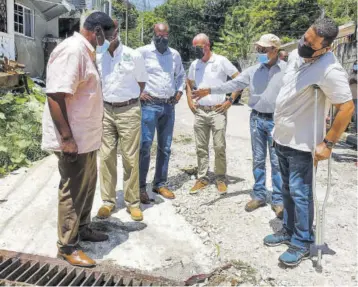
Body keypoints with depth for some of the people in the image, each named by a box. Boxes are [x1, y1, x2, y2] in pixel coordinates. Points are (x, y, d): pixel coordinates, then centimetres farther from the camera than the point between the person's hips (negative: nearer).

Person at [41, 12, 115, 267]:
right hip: (73, 139, -10)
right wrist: (66, 137, -26)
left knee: (87, 185, 20)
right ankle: (67, 246, 16)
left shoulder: (85, 51, 13)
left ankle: (82, 228, 37)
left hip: (87, 137, 10)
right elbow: (55, 95, -26)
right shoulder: (72, 50, -19)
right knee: (73, 191, 1)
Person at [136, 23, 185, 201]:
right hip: (149, 105, -5)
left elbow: (181, 75, 27)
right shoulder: (143, 52, -4)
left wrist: (179, 91, 13)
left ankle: (160, 184, 21)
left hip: (169, 106, 5)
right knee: (145, 146, -8)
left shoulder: (175, 55, 12)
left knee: (165, 147, 9)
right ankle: (141, 187, 2)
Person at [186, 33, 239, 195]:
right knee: (201, 147, 8)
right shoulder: (194, 64, 10)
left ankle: (220, 178, 12)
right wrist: (190, 103, 13)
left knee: (219, 147, -2)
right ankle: (202, 178, 17)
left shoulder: (221, 61, -5)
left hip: (218, 111, -4)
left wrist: (230, 100, -8)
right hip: (199, 112, 5)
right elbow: (189, 84, 26)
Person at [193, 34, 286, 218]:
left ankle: (278, 200, 14)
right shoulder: (253, 70, 5)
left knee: (277, 161, 2)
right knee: (258, 160, 11)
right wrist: (210, 90, -15)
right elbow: (234, 84, -3)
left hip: (276, 120, -3)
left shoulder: (286, 69, -4)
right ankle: (259, 195, 24)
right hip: (256, 119, 4)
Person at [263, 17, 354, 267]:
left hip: (302, 143, -8)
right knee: (288, 189, 18)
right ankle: (289, 231, 33)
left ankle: (302, 243, 16)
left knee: (300, 193, 0)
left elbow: (347, 108, -23)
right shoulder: (296, 55, 4)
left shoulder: (330, 70, -22)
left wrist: (328, 143, -22)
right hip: (282, 138, 8)